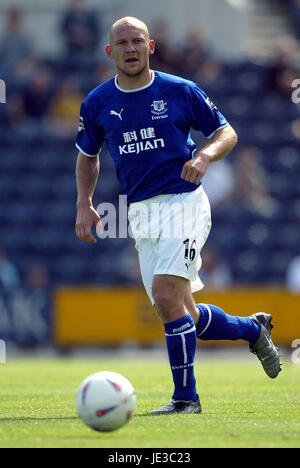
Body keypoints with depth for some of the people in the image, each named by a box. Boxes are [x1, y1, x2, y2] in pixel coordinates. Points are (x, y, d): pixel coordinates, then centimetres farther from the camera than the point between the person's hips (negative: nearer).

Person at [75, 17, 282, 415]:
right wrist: (84, 205, 7)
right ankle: (253, 329, 31)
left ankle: (185, 397, -12)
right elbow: (87, 155, 20)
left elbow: (226, 132, 7)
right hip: (141, 213, 5)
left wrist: (205, 155, -14)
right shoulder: (97, 103, 6)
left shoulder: (181, 92, -2)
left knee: (166, 295, -21)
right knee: (184, 316, 5)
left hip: (184, 201, -5)